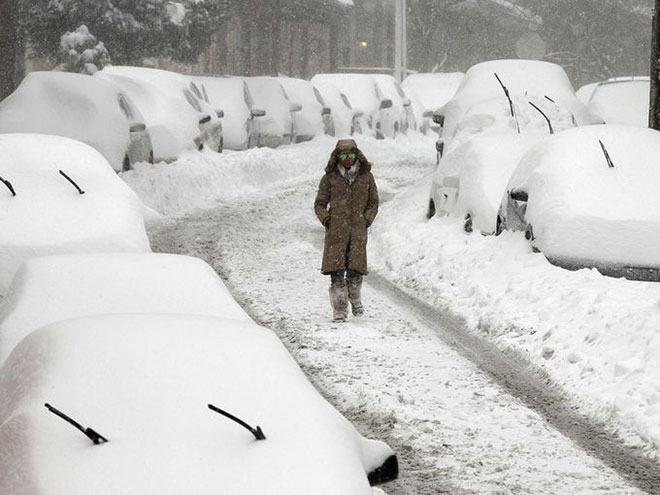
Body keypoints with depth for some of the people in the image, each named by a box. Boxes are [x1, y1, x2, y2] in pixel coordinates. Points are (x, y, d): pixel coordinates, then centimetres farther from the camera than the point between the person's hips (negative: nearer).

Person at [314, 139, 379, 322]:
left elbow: (374, 202, 15)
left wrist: (367, 219, 0)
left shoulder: (366, 176, 7)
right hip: (336, 231, -1)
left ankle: (355, 300, 25)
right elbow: (319, 204, 11)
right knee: (337, 271, -7)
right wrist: (326, 219, -6)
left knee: (355, 269, -2)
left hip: (358, 230, 1)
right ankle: (339, 309, -2)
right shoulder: (330, 178, 4)